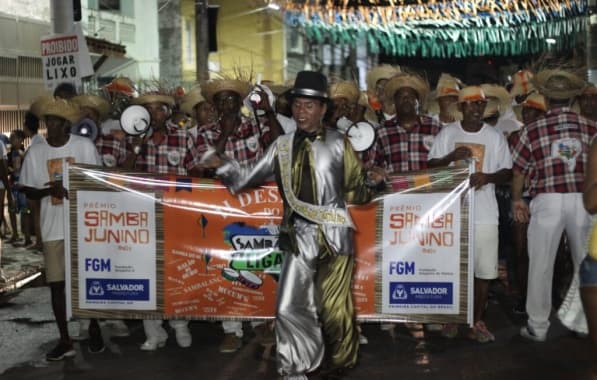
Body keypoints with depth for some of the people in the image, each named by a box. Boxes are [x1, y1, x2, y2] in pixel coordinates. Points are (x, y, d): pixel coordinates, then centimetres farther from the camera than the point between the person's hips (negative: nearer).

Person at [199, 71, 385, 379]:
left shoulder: (339, 144, 2)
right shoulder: (283, 146, 9)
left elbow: (353, 191, 4)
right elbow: (249, 178, 11)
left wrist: (369, 181, -15)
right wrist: (223, 166, -3)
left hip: (334, 235, -2)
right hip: (300, 236, 3)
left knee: (334, 309, 3)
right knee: (290, 308, 2)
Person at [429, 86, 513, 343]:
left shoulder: (495, 136, 6)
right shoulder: (447, 133, 6)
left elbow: (507, 172, 6)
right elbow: (431, 166, 6)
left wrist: (488, 177, -15)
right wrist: (451, 157, -13)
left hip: (484, 212, 0)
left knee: (484, 270, 0)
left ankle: (477, 322, 12)